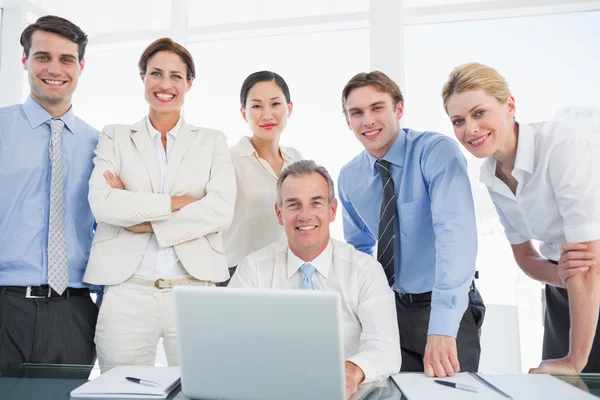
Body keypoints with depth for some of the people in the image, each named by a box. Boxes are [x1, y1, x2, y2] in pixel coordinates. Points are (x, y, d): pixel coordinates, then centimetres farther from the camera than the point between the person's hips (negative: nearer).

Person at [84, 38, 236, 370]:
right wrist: (178, 201, -8)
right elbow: (102, 204, -5)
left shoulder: (212, 142, 10)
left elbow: (221, 211, -5)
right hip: (126, 292, 1)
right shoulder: (115, 137, 11)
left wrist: (145, 222, -8)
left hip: (195, 290, 0)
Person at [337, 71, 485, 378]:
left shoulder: (437, 151, -17)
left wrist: (442, 327, -39)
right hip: (391, 307, 4)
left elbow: (456, 232, -30)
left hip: (448, 308, -4)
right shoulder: (349, 178, 0)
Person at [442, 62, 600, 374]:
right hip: (567, 294, 6)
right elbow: (524, 256, 6)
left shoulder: (561, 146, -24)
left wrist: (575, 360, -21)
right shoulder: (491, 176, -3)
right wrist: (560, 273, -17)